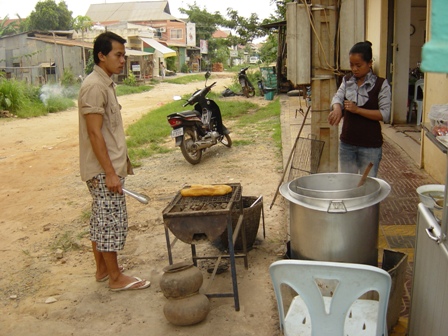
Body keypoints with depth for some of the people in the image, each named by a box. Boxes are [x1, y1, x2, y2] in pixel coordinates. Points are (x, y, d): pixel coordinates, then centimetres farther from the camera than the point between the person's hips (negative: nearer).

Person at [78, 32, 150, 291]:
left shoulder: (105, 84, 13)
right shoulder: (94, 86, -17)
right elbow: (94, 133, -22)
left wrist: (121, 164, 20)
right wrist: (110, 173, -22)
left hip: (108, 167, 10)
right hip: (104, 170, -10)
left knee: (101, 220, 16)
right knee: (112, 222, -1)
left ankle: (102, 269, 29)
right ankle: (116, 278, 11)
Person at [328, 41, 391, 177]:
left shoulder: (381, 84, -7)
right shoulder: (347, 80, 8)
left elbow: (385, 114, -13)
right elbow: (337, 97, -7)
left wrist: (357, 109, -22)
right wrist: (337, 109, -30)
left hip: (370, 146, -4)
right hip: (347, 143, 4)